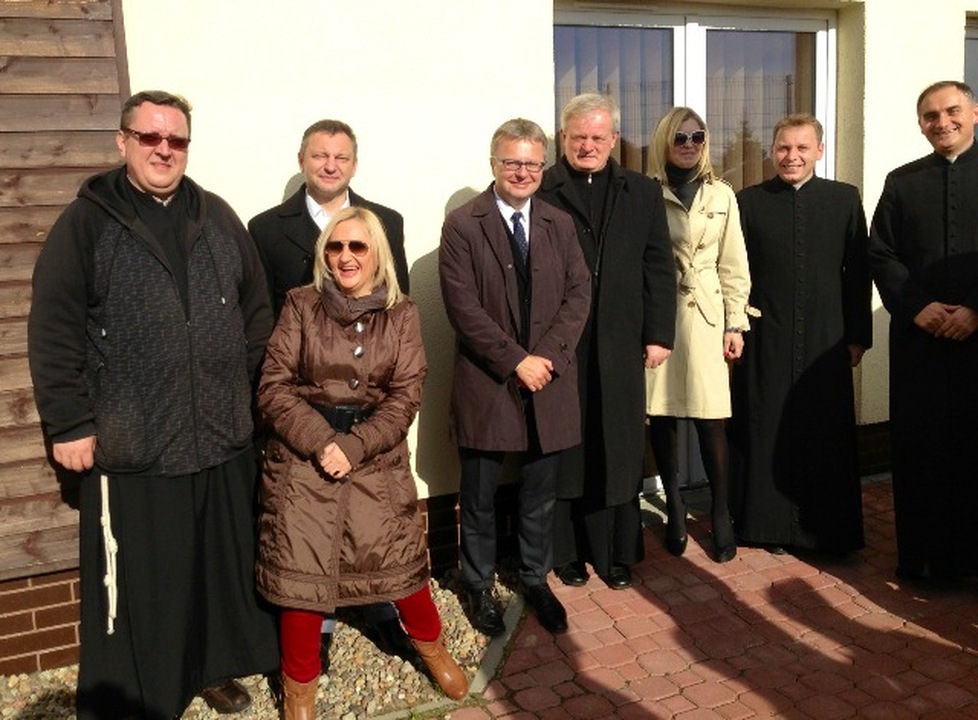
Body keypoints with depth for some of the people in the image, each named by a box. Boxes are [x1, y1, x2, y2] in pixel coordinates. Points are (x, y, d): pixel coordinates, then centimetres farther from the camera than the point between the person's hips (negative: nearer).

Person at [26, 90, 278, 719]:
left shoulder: (219, 218, 9)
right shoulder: (87, 222, -3)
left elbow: (257, 311, 12)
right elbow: (54, 333, -5)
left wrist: (252, 390, 6)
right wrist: (69, 423, -9)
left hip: (223, 438, 4)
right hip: (131, 445, -4)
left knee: (224, 566, 15)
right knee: (138, 584, 7)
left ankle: (217, 669, 36)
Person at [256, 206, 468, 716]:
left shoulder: (401, 314, 2)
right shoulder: (301, 305, -1)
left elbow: (406, 396, -4)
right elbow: (273, 387, -5)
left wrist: (353, 446, -15)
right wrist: (321, 443, -16)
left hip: (377, 459, 1)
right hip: (302, 457, -1)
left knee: (397, 562, 7)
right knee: (301, 573, 2)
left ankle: (430, 646, 36)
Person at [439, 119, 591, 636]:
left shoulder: (559, 225, 10)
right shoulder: (462, 225, -4)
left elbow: (579, 293, 3)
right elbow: (463, 307, -11)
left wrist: (549, 355, -11)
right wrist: (516, 360, -16)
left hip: (550, 381, 4)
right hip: (486, 382, -3)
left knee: (540, 495, 14)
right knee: (479, 498, 9)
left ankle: (536, 581, 33)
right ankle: (479, 588, 28)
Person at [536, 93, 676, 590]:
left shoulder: (643, 193, 11)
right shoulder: (540, 192, 0)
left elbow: (659, 268, 8)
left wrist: (658, 335, 2)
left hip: (620, 345, 3)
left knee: (619, 451, 9)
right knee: (564, 451, 7)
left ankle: (617, 553, 24)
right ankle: (567, 552, 21)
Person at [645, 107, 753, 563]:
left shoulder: (721, 195, 9)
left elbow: (733, 265, 8)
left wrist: (736, 323, 3)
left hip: (705, 315, 1)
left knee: (710, 418, -2)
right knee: (660, 415, 4)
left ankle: (721, 514, 14)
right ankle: (675, 509, 22)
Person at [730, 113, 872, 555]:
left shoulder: (845, 199, 5)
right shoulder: (748, 202, 2)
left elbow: (858, 272, 5)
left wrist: (858, 335, 2)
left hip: (826, 340, 1)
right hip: (764, 341, -1)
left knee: (828, 436, 7)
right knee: (767, 435, 5)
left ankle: (830, 530, 21)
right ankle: (771, 526, 18)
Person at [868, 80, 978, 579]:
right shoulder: (901, 182, 11)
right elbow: (880, 254, 6)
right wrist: (917, 306, -7)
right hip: (918, 336, 1)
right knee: (920, 447, 3)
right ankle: (922, 555, 14)